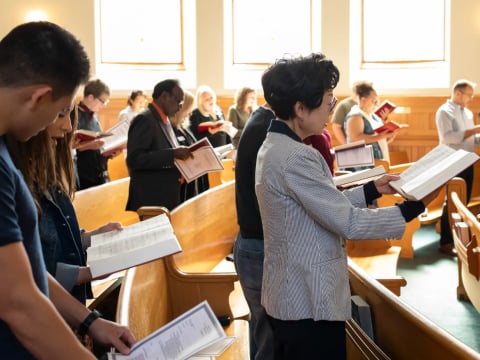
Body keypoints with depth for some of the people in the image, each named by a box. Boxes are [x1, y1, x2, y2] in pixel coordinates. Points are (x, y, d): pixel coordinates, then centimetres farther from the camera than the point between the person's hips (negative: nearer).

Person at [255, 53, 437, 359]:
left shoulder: (275, 146, 7)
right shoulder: (294, 158, -24)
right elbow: (349, 223, -24)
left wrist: (372, 189, 11)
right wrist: (415, 206, -16)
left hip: (289, 296, 10)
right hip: (309, 302, -10)